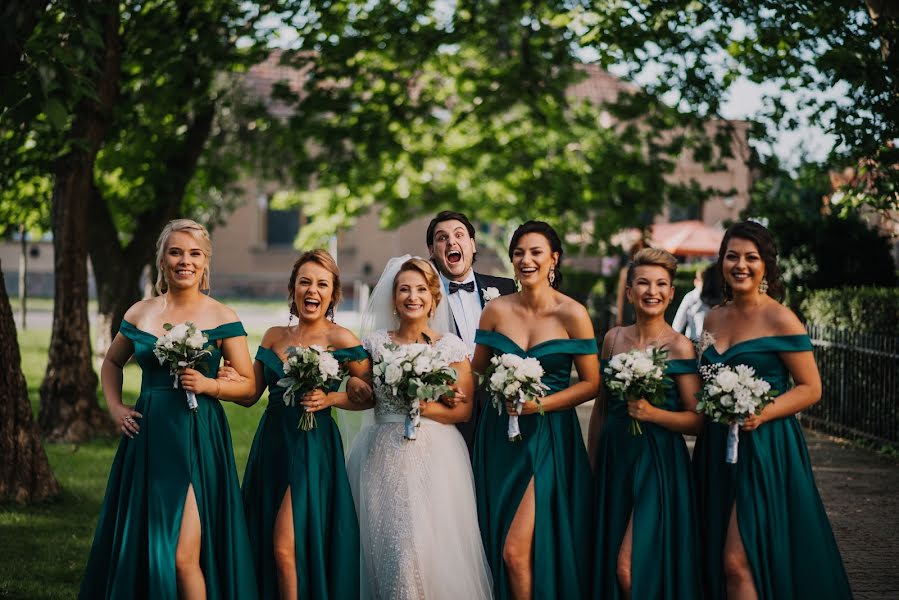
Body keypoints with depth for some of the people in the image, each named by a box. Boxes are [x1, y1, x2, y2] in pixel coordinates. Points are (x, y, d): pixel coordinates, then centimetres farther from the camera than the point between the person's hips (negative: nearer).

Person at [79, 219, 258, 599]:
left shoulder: (222, 319, 0)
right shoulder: (140, 314, 9)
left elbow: (248, 386, 2)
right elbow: (111, 363, 25)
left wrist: (208, 385, -15)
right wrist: (115, 407, 10)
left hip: (197, 439, -4)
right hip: (148, 439, 4)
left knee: (183, 557, -11)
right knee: (138, 550, 9)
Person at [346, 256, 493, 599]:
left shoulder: (451, 346, 3)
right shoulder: (376, 342, 6)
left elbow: (464, 410, 1)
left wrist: (427, 407, -15)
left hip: (435, 455, -1)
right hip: (386, 455, 1)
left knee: (433, 543, -9)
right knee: (394, 546, -5)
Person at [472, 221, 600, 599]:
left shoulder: (572, 315, -6)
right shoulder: (496, 310, 3)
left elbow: (591, 383, -4)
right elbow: (476, 371, 10)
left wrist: (541, 404, -16)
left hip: (549, 437, -4)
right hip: (499, 437, 4)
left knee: (516, 550, -11)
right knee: (498, 547, 7)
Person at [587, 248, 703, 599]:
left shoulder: (680, 347, -7)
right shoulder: (614, 339, 7)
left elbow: (698, 421, -8)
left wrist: (653, 413, -21)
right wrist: (592, 465, 14)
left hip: (659, 461, -5)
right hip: (614, 458, 5)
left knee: (630, 568, -10)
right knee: (607, 563, 11)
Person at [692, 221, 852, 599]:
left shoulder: (780, 320, -7)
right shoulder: (713, 319, 12)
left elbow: (811, 388, -8)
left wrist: (762, 414, -20)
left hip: (764, 447, -7)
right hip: (716, 447, 7)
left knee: (738, 563, -12)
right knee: (717, 562, 9)